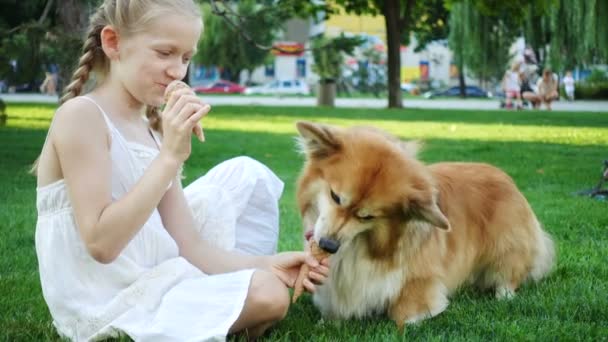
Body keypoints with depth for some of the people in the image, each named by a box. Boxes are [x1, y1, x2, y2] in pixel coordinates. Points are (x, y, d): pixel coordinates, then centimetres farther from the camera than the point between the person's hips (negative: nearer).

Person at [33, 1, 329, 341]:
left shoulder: (151, 130, 9)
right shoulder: (80, 116, -15)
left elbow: (188, 247, 3)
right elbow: (101, 244, -25)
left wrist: (265, 264, -12)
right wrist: (170, 157, -26)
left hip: (154, 278, 8)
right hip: (108, 309, -8)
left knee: (246, 174, 12)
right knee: (268, 294, -20)